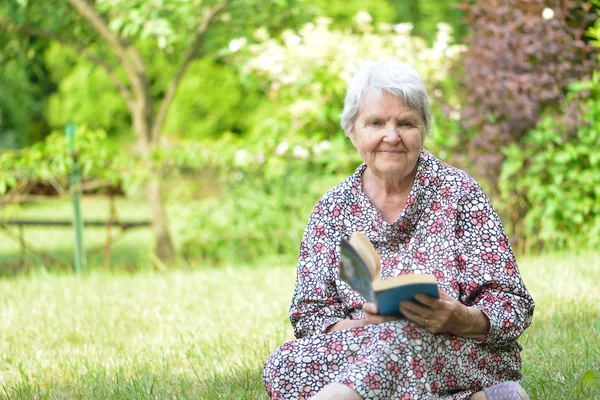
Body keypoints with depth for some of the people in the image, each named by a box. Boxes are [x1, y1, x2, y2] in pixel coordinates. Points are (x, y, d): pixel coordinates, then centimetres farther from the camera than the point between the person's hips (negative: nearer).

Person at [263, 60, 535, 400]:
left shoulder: (458, 192, 2)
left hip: (467, 357, -5)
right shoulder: (333, 209, 10)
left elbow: (514, 306, -2)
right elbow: (310, 316, 5)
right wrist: (361, 326, -19)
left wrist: (462, 320, -26)